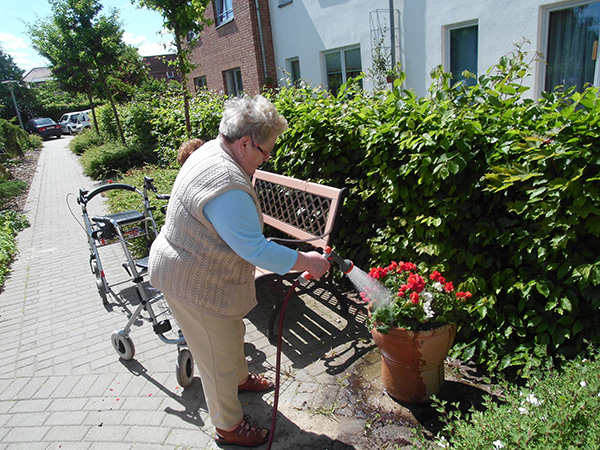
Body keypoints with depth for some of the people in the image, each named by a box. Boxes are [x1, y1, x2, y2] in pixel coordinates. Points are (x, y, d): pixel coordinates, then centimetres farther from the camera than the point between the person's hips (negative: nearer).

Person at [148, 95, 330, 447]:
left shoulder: (213, 150, -1)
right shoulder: (227, 188, -35)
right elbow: (256, 250, -32)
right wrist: (306, 261, -20)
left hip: (201, 268, 10)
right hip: (194, 283, -10)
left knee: (232, 332, 29)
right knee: (218, 355, 10)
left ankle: (240, 378, 55)